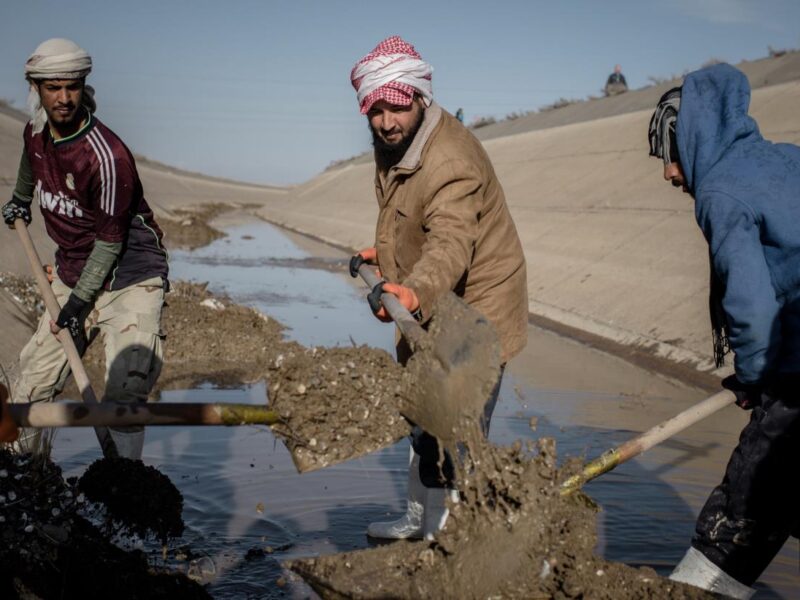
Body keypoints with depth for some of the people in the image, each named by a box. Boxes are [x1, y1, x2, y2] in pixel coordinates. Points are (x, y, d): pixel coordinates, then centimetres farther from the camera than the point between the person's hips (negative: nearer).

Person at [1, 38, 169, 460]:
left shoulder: (107, 155, -25)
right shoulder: (35, 132, -2)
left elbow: (110, 240, -19)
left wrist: (79, 301, -16)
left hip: (128, 275, -7)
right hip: (71, 271, 7)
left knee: (125, 391, -21)